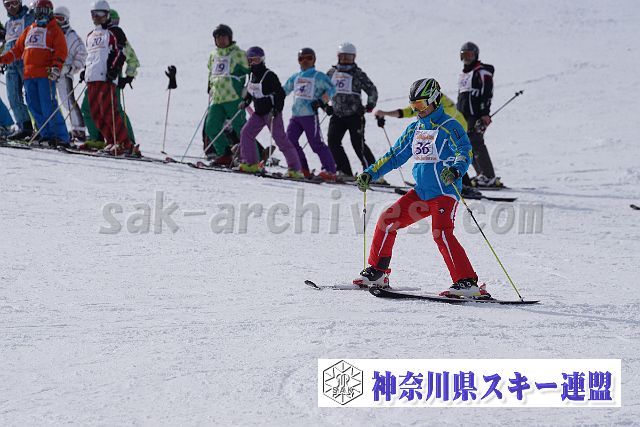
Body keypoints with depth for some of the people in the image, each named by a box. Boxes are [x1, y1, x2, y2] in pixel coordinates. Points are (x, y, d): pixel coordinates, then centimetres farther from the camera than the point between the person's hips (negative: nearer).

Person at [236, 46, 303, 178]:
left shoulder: (269, 76, -17)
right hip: (259, 113, 8)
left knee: (280, 139, -10)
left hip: (272, 113, -8)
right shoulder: (253, 75, 7)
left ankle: (295, 169, -6)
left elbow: (280, 94, -18)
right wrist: (245, 102, 6)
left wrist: (274, 110, -26)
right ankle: (251, 163, 9)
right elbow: (250, 91, 23)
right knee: (246, 133, 1)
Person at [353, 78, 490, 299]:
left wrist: (456, 170, -41)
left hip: (444, 193, -8)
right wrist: (370, 174, 16)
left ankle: (467, 282, -26)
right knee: (387, 221, 2)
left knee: (441, 233, -24)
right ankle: (377, 272, 14)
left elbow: (465, 152, -20)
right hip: (421, 193, 8)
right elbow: (394, 156, 23)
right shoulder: (415, 129, 15)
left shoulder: (449, 127, -7)